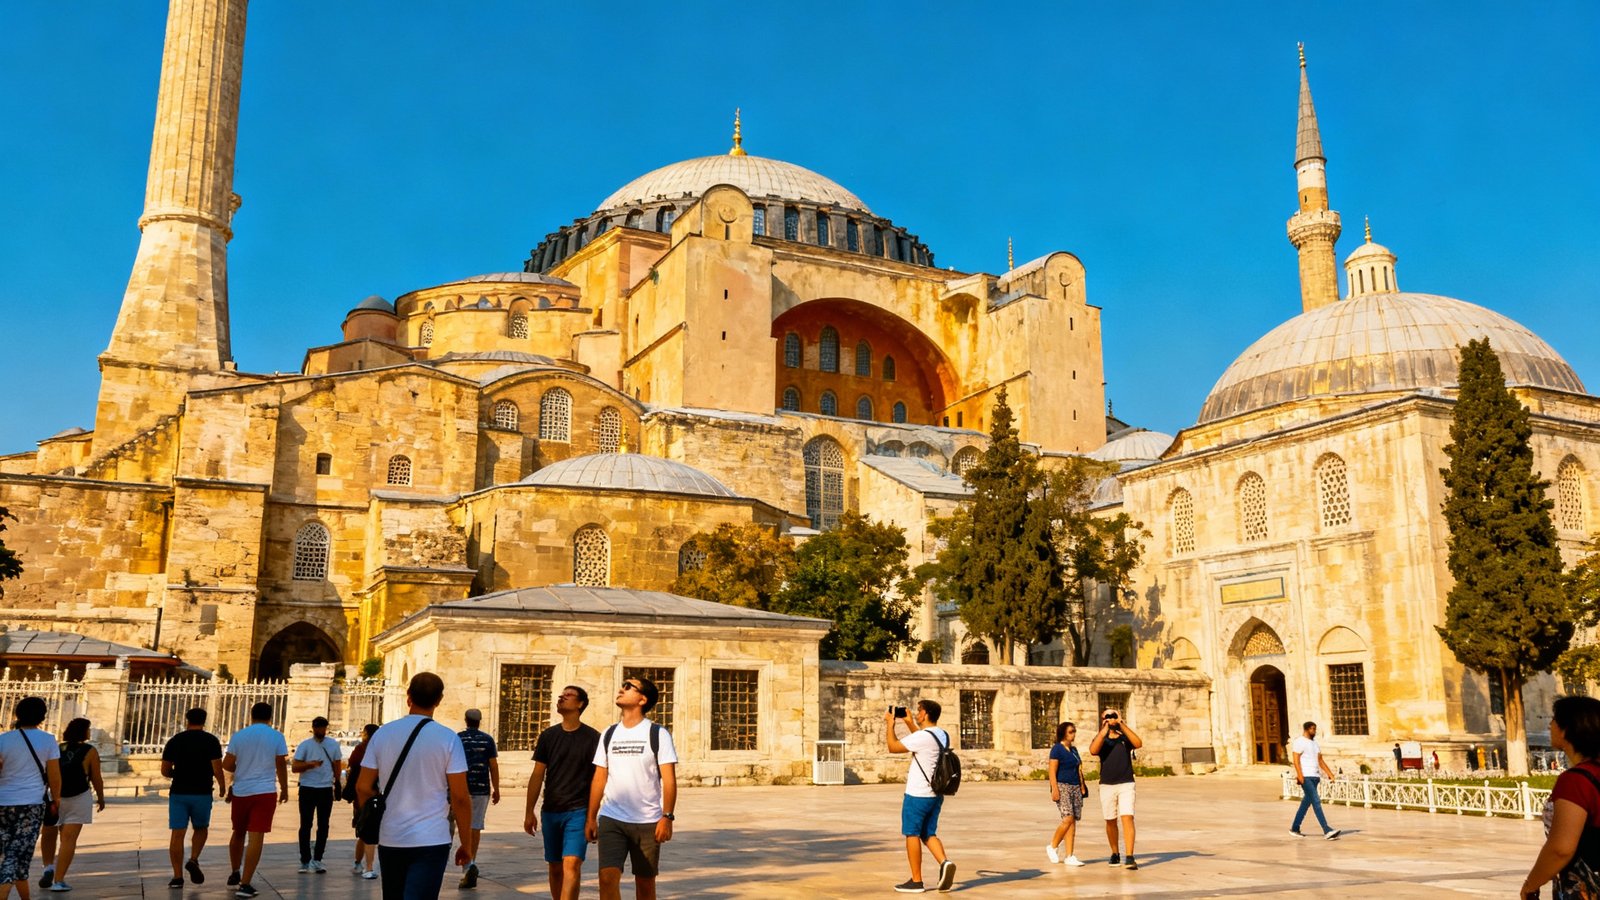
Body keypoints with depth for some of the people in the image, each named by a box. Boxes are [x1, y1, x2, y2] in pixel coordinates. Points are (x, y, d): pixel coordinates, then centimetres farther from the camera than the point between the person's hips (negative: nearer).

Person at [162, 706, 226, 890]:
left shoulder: (174, 741, 4)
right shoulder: (211, 741, -3)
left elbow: (165, 771, 5)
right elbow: (217, 769, -10)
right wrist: (222, 786, 7)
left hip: (178, 793, 1)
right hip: (202, 793, -1)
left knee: (178, 833, 3)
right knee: (201, 828, 19)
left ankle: (177, 876, 2)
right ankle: (193, 860, -1)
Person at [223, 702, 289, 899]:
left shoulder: (238, 736, 1)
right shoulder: (277, 736, -2)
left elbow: (227, 765, 0)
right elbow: (281, 766, 1)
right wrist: (284, 789, 14)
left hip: (240, 792, 3)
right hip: (264, 792, -3)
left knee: (238, 833, 22)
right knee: (256, 837, -4)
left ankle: (234, 873, 36)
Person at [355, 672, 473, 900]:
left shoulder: (382, 734, 1)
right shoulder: (448, 738, -8)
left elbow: (363, 788, 4)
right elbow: (460, 797, -8)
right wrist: (466, 842, 3)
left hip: (390, 839, 4)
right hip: (431, 841, -4)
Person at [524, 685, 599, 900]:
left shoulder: (592, 738, -3)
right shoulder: (548, 736, 6)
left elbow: (597, 778, -2)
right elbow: (538, 776, 8)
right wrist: (529, 811, 4)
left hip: (578, 811, -4)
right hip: (550, 811, 4)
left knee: (571, 864, -16)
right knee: (555, 867, 12)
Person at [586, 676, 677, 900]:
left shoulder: (658, 734, -3)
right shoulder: (608, 734, 10)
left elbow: (669, 779, -6)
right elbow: (599, 779, 12)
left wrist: (667, 816, -15)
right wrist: (590, 818, 8)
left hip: (648, 822, -2)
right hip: (611, 820, 2)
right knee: (608, 877, -12)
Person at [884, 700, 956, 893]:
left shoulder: (921, 737, -20)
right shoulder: (943, 735, 7)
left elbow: (893, 747, -11)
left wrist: (890, 724, 2)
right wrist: (909, 723, 29)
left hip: (917, 795, -8)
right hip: (935, 795, 8)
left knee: (912, 834, 4)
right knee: (928, 834, 16)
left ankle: (916, 881, 9)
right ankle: (945, 862, -8)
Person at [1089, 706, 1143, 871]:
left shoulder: (1125, 738, 8)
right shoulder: (1100, 738, 7)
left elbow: (1138, 743, -14)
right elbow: (1093, 750, -16)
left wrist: (1122, 724, -14)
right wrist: (1105, 729, -15)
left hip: (1126, 784, -1)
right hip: (1106, 786, 1)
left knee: (1127, 818, -14)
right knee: (1110, 821, 11)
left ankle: (1129, 857, -19)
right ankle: (1115, 854, 28)